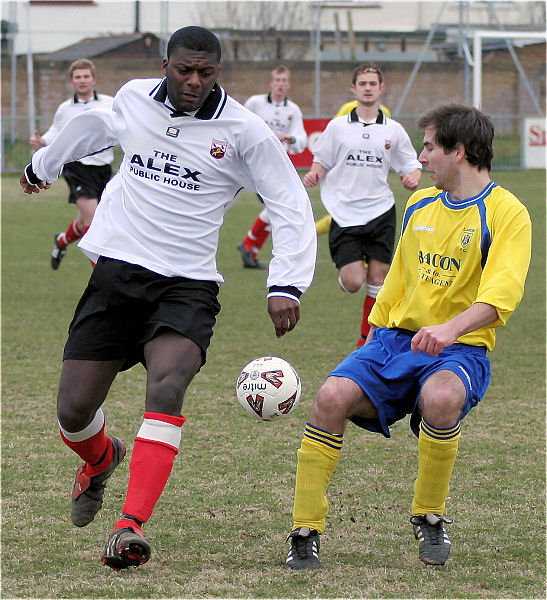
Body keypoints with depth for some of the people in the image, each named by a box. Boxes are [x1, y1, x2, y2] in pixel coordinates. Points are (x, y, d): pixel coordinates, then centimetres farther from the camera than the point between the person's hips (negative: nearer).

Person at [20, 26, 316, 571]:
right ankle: (100, 460, 39)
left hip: (186, 286, -3)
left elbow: (292, 208, -3)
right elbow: (94, 126, 29)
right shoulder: (133, 99, 5)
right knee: (72, 412, 1)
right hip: (115, 274, 3)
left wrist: (286, 284, -16)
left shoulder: (243, 131, -6)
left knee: (166, 388, -30)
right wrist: (44, 165, 46)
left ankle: (131, 527, -35)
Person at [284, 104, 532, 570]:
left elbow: (502, 293, -23)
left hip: (460, 350, -5)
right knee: (332, 396, -23)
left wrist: (451, 328, -38)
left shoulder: (506, 213, -7)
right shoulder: (420, 205, 16)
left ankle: (430, 518, -13)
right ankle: (306, 532, -15)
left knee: (440, 397, -39)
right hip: (396, 339, 5)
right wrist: (374, 336, 26)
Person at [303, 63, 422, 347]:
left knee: (377, 278, -2)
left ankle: (367, 339, 13)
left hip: (380, 212, 1)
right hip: (345, 214, -1)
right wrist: (313, 175, -14)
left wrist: (413, 177, -10)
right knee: (353, 282, -12)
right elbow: (321, 162, 8)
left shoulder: (393, 130, 7)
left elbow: (412, 165, 12)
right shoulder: (337, 127, 4)